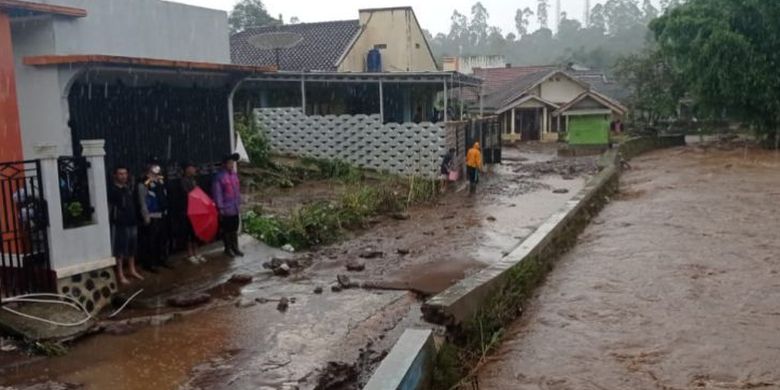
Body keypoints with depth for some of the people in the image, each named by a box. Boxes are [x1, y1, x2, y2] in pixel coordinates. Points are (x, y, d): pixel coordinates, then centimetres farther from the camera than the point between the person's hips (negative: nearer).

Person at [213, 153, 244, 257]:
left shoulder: (234, 174, 5)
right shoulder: (219, 177, -16)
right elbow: (217, 195, -16)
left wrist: (239, 203, 13)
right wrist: (220, 209, -16)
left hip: (235, 208, 6)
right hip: (226, 209, -6)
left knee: (235, 229, 16)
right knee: (227, 230, 7)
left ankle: (235, 247, 28)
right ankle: (228, 249, 21)